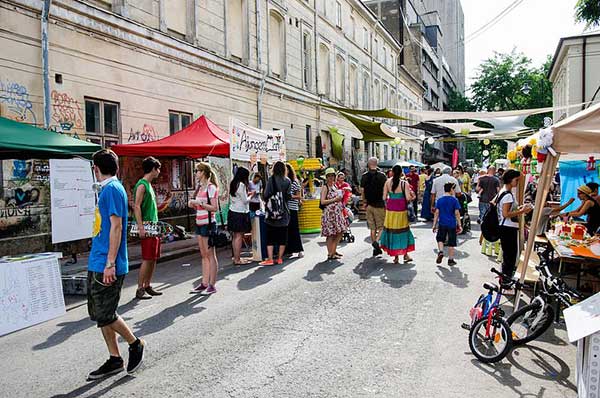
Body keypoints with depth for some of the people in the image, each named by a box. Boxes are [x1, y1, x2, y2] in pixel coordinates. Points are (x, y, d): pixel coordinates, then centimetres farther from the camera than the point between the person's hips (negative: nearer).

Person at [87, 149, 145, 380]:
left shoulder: (112, 189, -13)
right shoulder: (107, 189, 16)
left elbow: (116, 227, -20)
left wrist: (110, 263, -22)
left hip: (106, 266, -10)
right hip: (97, 263, 10)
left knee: (104, 314, -3)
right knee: (98, 313, 13)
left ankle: (136, 344, 17)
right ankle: (114, 360, 22)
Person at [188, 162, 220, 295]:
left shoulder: (211, 187, -11)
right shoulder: (200, 187, 15)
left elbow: (215, 208, -16)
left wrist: (200, 203, -19)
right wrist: (193, 204, 5)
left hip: (208, 223, -8)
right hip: (199, 223, 9)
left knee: (210, 255, -3)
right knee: (204, 255, 11)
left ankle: (212, 285, 3)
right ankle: (204, 283, 17)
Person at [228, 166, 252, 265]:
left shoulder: (233, 184, 12)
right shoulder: (241, 185, -14)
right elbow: (245, 200, -12)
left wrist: (247, 194, 17)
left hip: (233, 212, 9)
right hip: (240, 213, -9)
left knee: (235, 236, 12)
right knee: (239, 236, -5)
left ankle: (236, 257, 18)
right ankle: (237, 259, -3)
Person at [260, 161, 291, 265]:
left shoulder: (271, 179, -8)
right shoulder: (287, 181, 0)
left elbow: (266, 195, -9)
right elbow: (289, 196, 0)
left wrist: (266, 200, 12)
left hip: (272, 212, -2)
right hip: (284, 213, 2)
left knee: (270, 237, 2)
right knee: (282, 237, 9)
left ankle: (270, 259, -2)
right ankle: (280, 258, 13)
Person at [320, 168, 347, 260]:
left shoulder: (335, 185, 15)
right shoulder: (325, 187, -8)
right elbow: (322, 202, -15)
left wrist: (340, 197, 9)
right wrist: (334, 200, -17)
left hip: (337, 212, 8)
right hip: (329, 213, -8)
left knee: (340, 232, 9)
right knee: (331, 234, -4)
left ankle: (333, 251, 22)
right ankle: (330, 254, 4)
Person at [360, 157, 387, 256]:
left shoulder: (364, 176, 1)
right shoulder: (382, 175, -7)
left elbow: (362, 191, 2)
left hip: (369, 204, 3)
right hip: (379, 204, -3)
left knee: (372, 227, 11)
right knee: (382, 226, 6)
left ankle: (375, 248, 15)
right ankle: (376, 241, -16)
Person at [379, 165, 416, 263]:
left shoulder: (387, 182, -2)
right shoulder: (405, 183, -8)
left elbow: (384, 197, 0)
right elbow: (408, 198, -12)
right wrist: (412, 196, 10)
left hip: (390, 209, 2)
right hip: (401, 210, -2)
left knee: (391, 230, 9)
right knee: (402, 230, 10)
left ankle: (395, 256, 13)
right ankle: (405, 254, 12)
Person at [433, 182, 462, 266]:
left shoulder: (439, 200, 1)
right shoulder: (454, 200, -6)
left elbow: (437, 213, 0)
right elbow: (457, 213, -7)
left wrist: (434, 224, 6)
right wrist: (459, 225, -1)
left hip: (442, 224, 2)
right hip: (452, 224, -2)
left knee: (440, 238, 21)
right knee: (451, 243, 7)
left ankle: (440, 252, -1)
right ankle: (450, 260, 13)